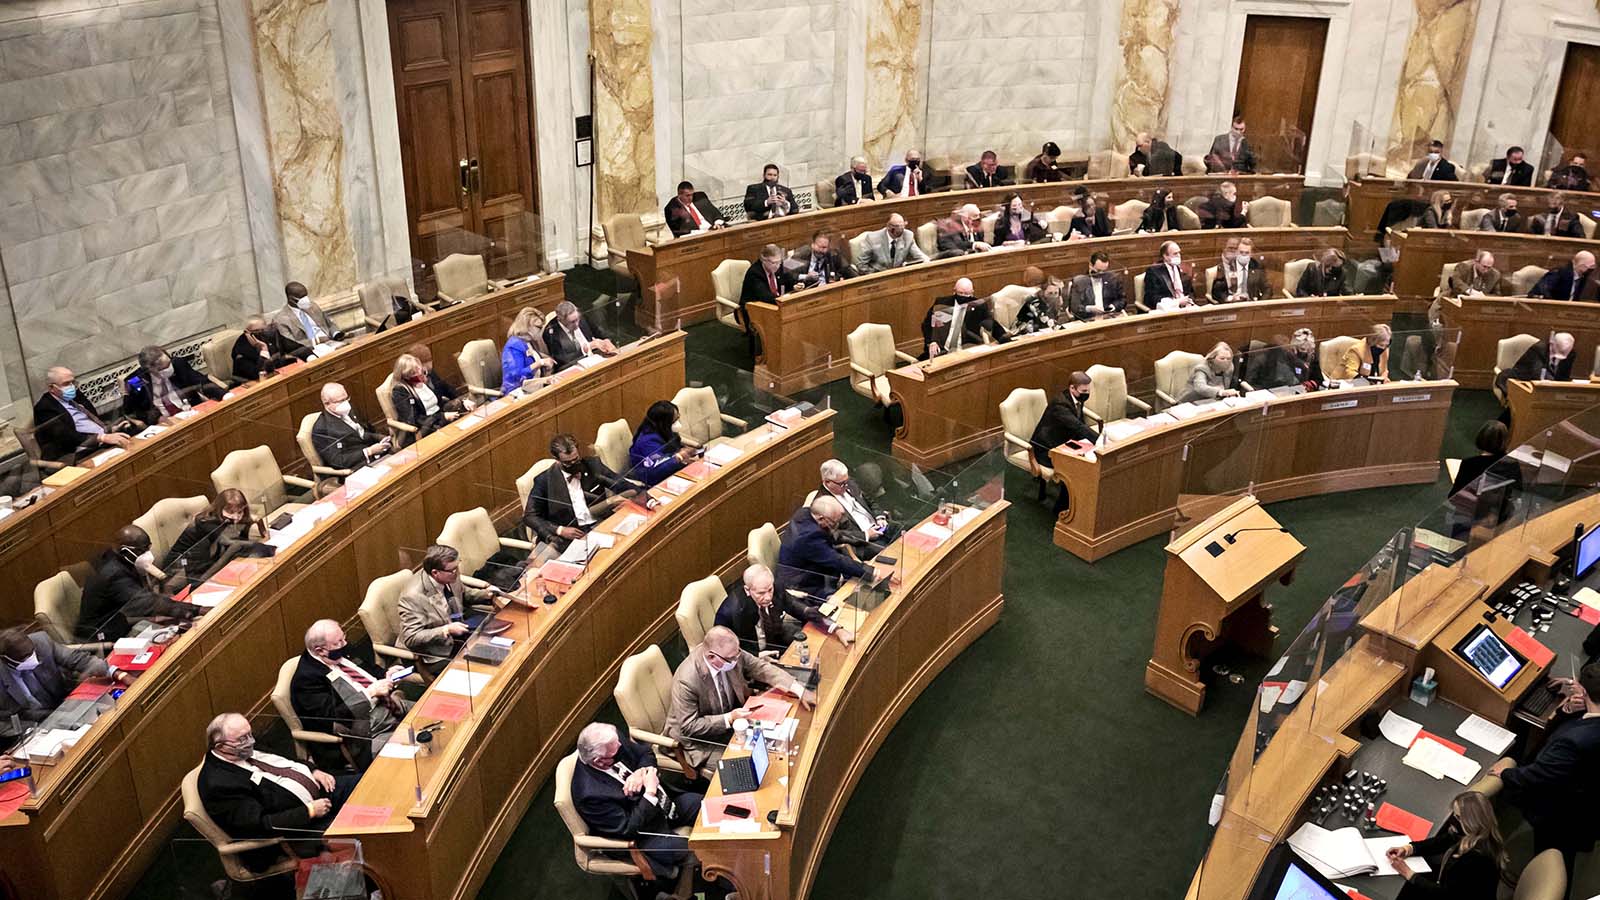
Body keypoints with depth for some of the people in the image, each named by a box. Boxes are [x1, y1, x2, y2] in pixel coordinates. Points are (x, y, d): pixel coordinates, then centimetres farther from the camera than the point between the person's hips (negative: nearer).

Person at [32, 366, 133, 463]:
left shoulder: (75, 396, 19)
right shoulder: (44, 407, -5)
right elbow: (67, 437, -18)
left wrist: (112, 428, -4)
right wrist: (103, 438, -29)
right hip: (81, 453, -8)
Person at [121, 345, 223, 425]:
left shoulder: (178, 363, -3)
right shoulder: (135, 381, -7)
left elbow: (202, 382, 0)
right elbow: (130, 412, -1)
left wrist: (225, 397, -17)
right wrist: (157, 418, -18)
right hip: (163, 424, -2)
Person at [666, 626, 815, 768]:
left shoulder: (731, 654, -16)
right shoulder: (687, 681, -32)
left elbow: (762, 668, -6)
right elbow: (688, 727, -24)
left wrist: (800, 691, -16)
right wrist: (729, 719, -31)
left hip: (731, 717, 6)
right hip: (700, 737, -6)